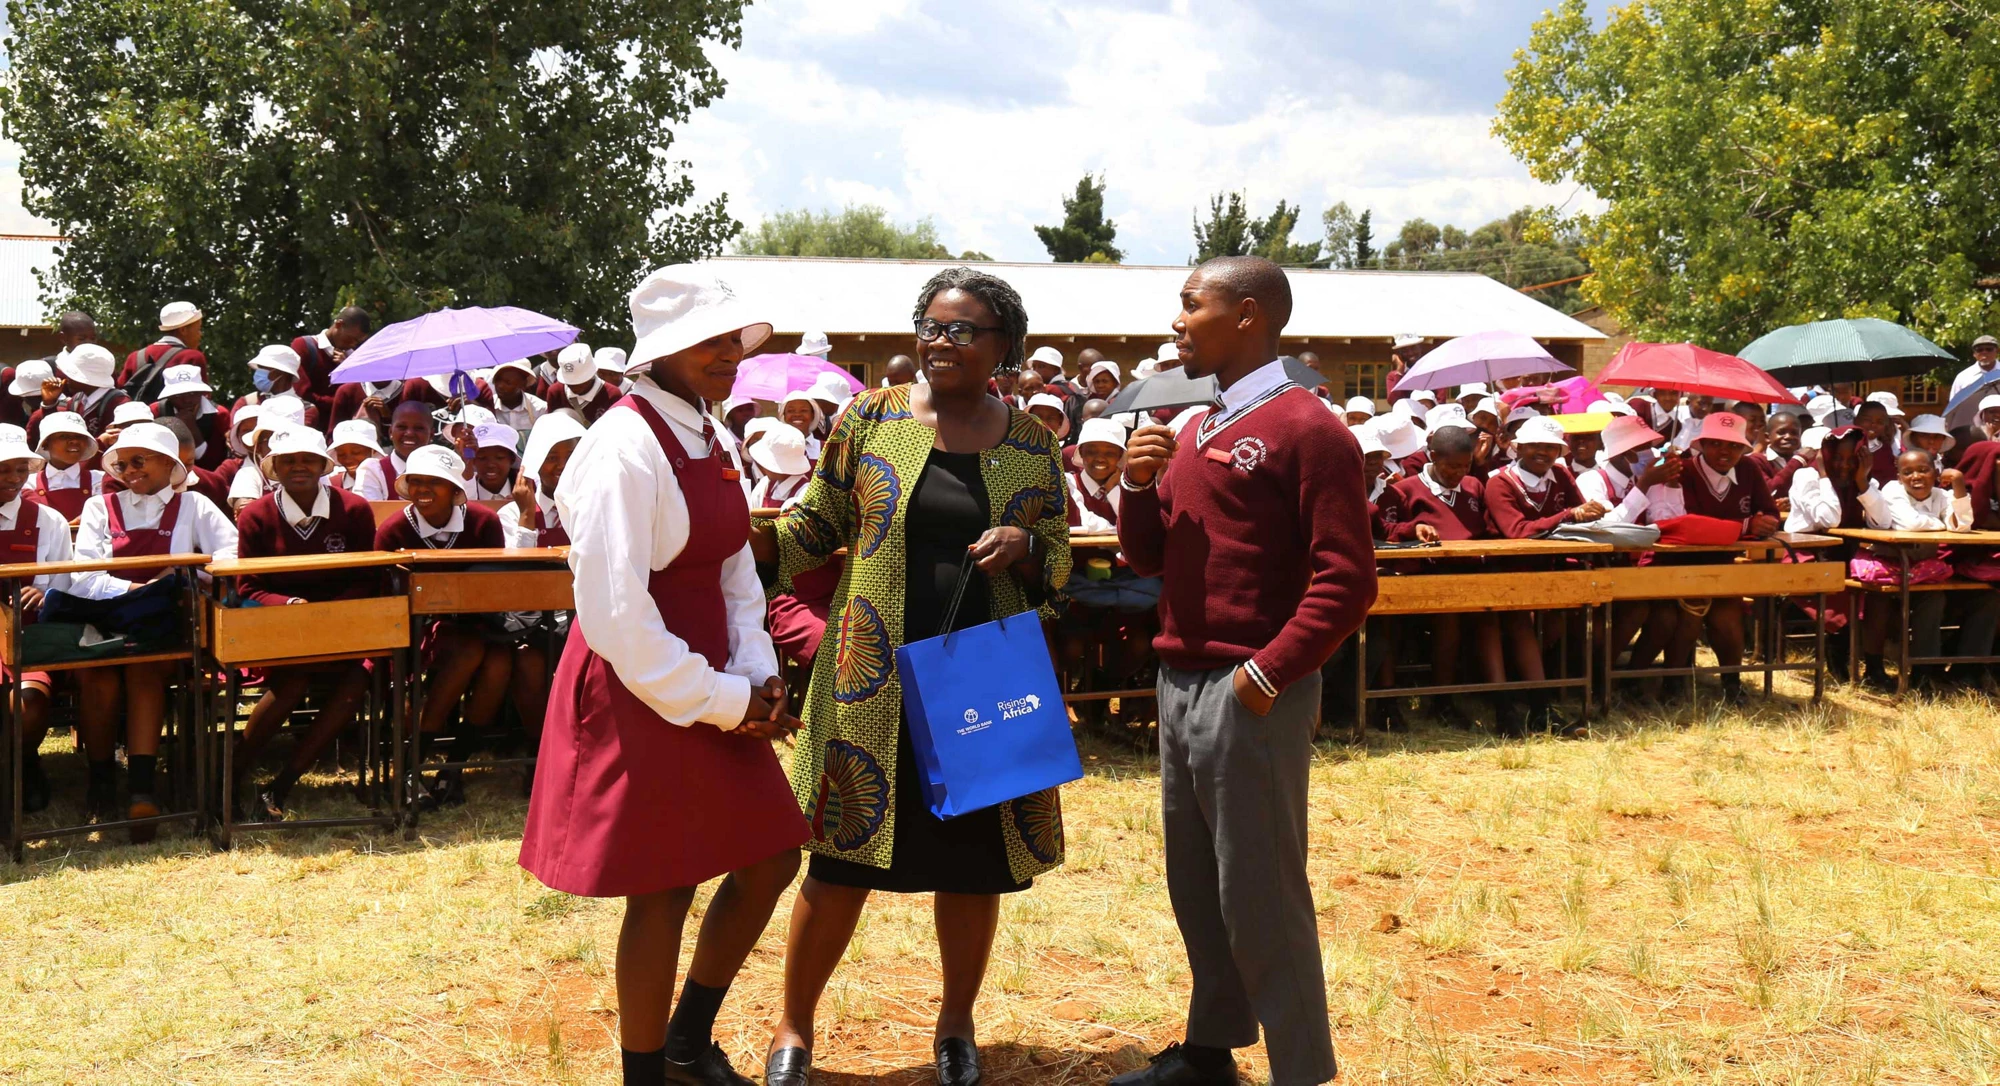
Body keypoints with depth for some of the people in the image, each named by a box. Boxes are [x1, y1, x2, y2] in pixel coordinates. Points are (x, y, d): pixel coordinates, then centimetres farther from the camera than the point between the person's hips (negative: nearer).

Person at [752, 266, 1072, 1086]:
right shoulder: (870, 418, 1)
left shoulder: (1032, 443, 5)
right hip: (878, 678, -1)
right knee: (845, 854, 3)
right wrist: (745, 533, -14)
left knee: (975, 860, 10)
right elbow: (817, 525, 4)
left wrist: (1022, 546, -12)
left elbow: (1058, 562, 9)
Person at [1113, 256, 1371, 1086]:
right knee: (1196, 886, 16)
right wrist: (1141, 485, 1)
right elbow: (1148, 558, 18)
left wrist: (1268, 673, -20)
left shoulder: (1306, 430, -10)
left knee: (1261, 897, -2)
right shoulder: (1196, 432, 16)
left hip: (1250, 695, -8)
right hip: (1181, 682, 8)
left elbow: (1346, 580, -15)